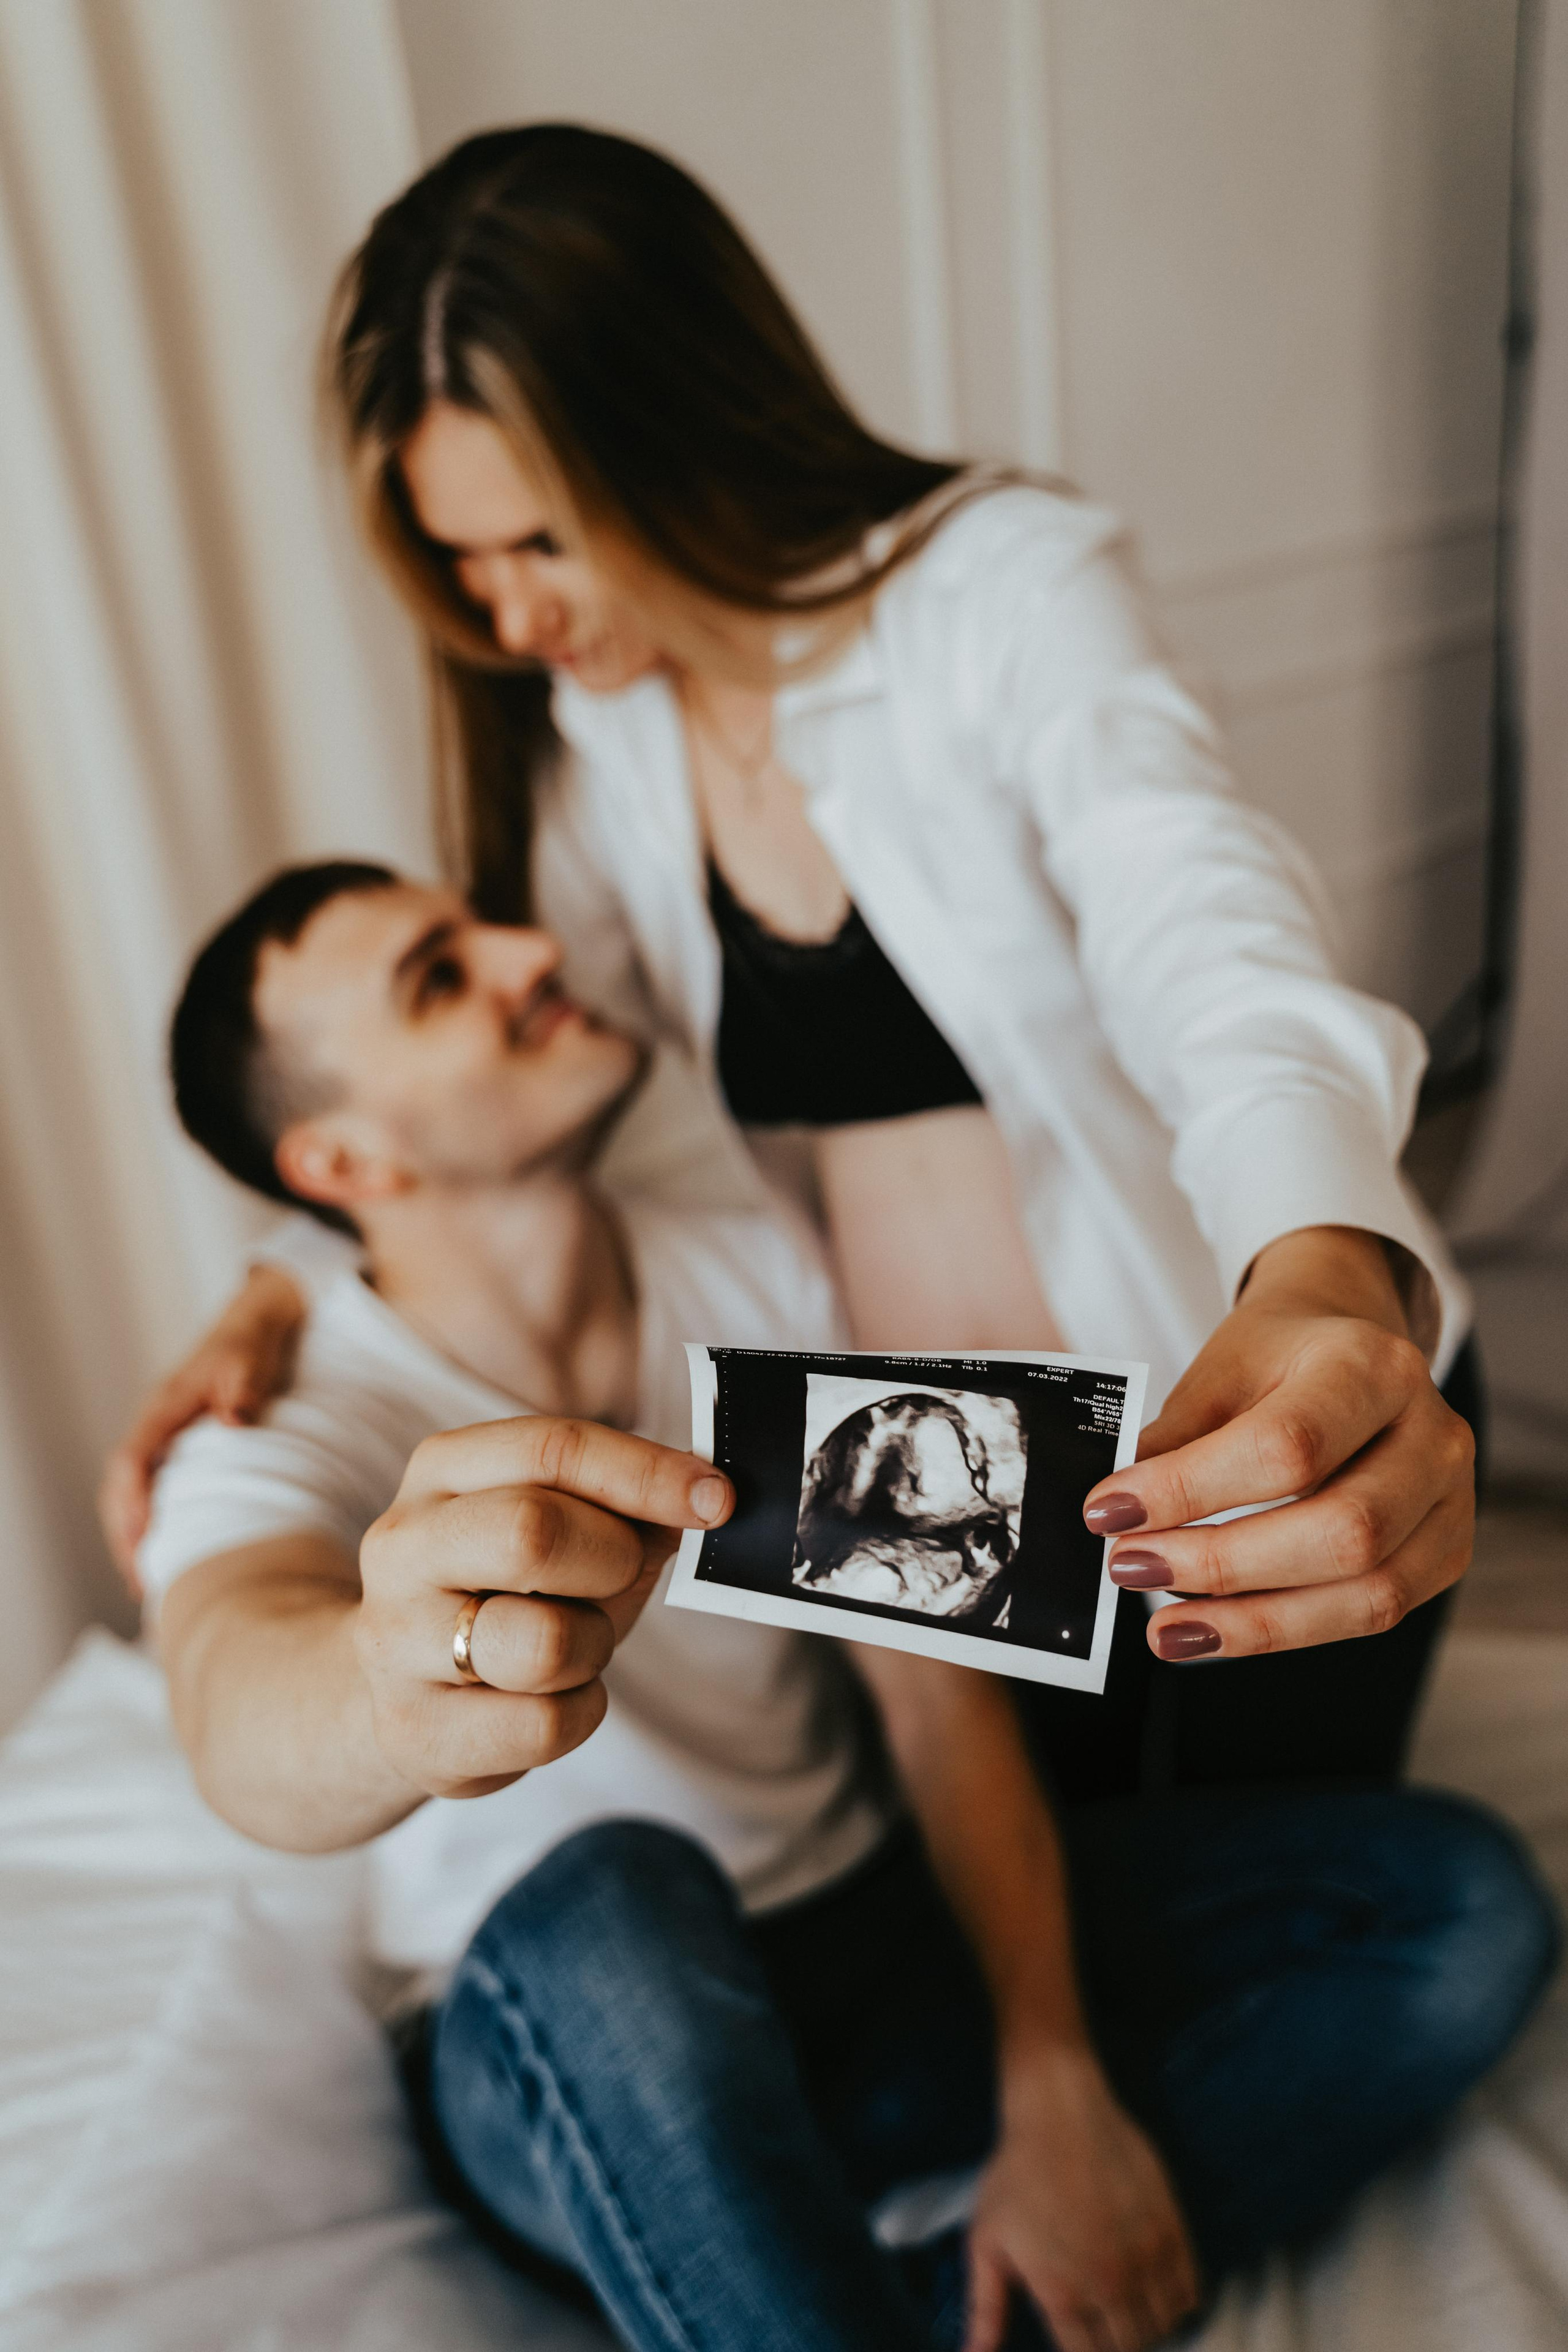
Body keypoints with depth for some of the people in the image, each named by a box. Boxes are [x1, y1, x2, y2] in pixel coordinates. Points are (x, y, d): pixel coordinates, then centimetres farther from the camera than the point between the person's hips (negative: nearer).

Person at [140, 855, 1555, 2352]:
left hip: (883, 1937, 5)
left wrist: (1055, 2100, -14)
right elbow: (237, 1715, -38)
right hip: (585, 2060, -4)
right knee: (613, 1896, -41)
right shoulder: (284, 1440, -15)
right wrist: (396, 1682, -62)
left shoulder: (761, 1271, -5)